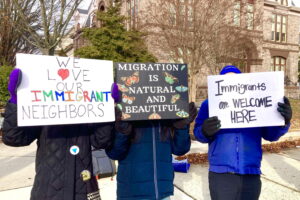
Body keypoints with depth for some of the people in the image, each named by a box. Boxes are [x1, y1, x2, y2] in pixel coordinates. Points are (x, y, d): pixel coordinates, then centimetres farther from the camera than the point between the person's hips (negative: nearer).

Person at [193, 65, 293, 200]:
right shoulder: (210, 103, 3)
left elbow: (270, 134, 5)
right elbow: (198, 133, -5)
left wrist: (284, 121, -15)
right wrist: (205, 131, -28)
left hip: (251, 175, 2)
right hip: (221, 174, -2)